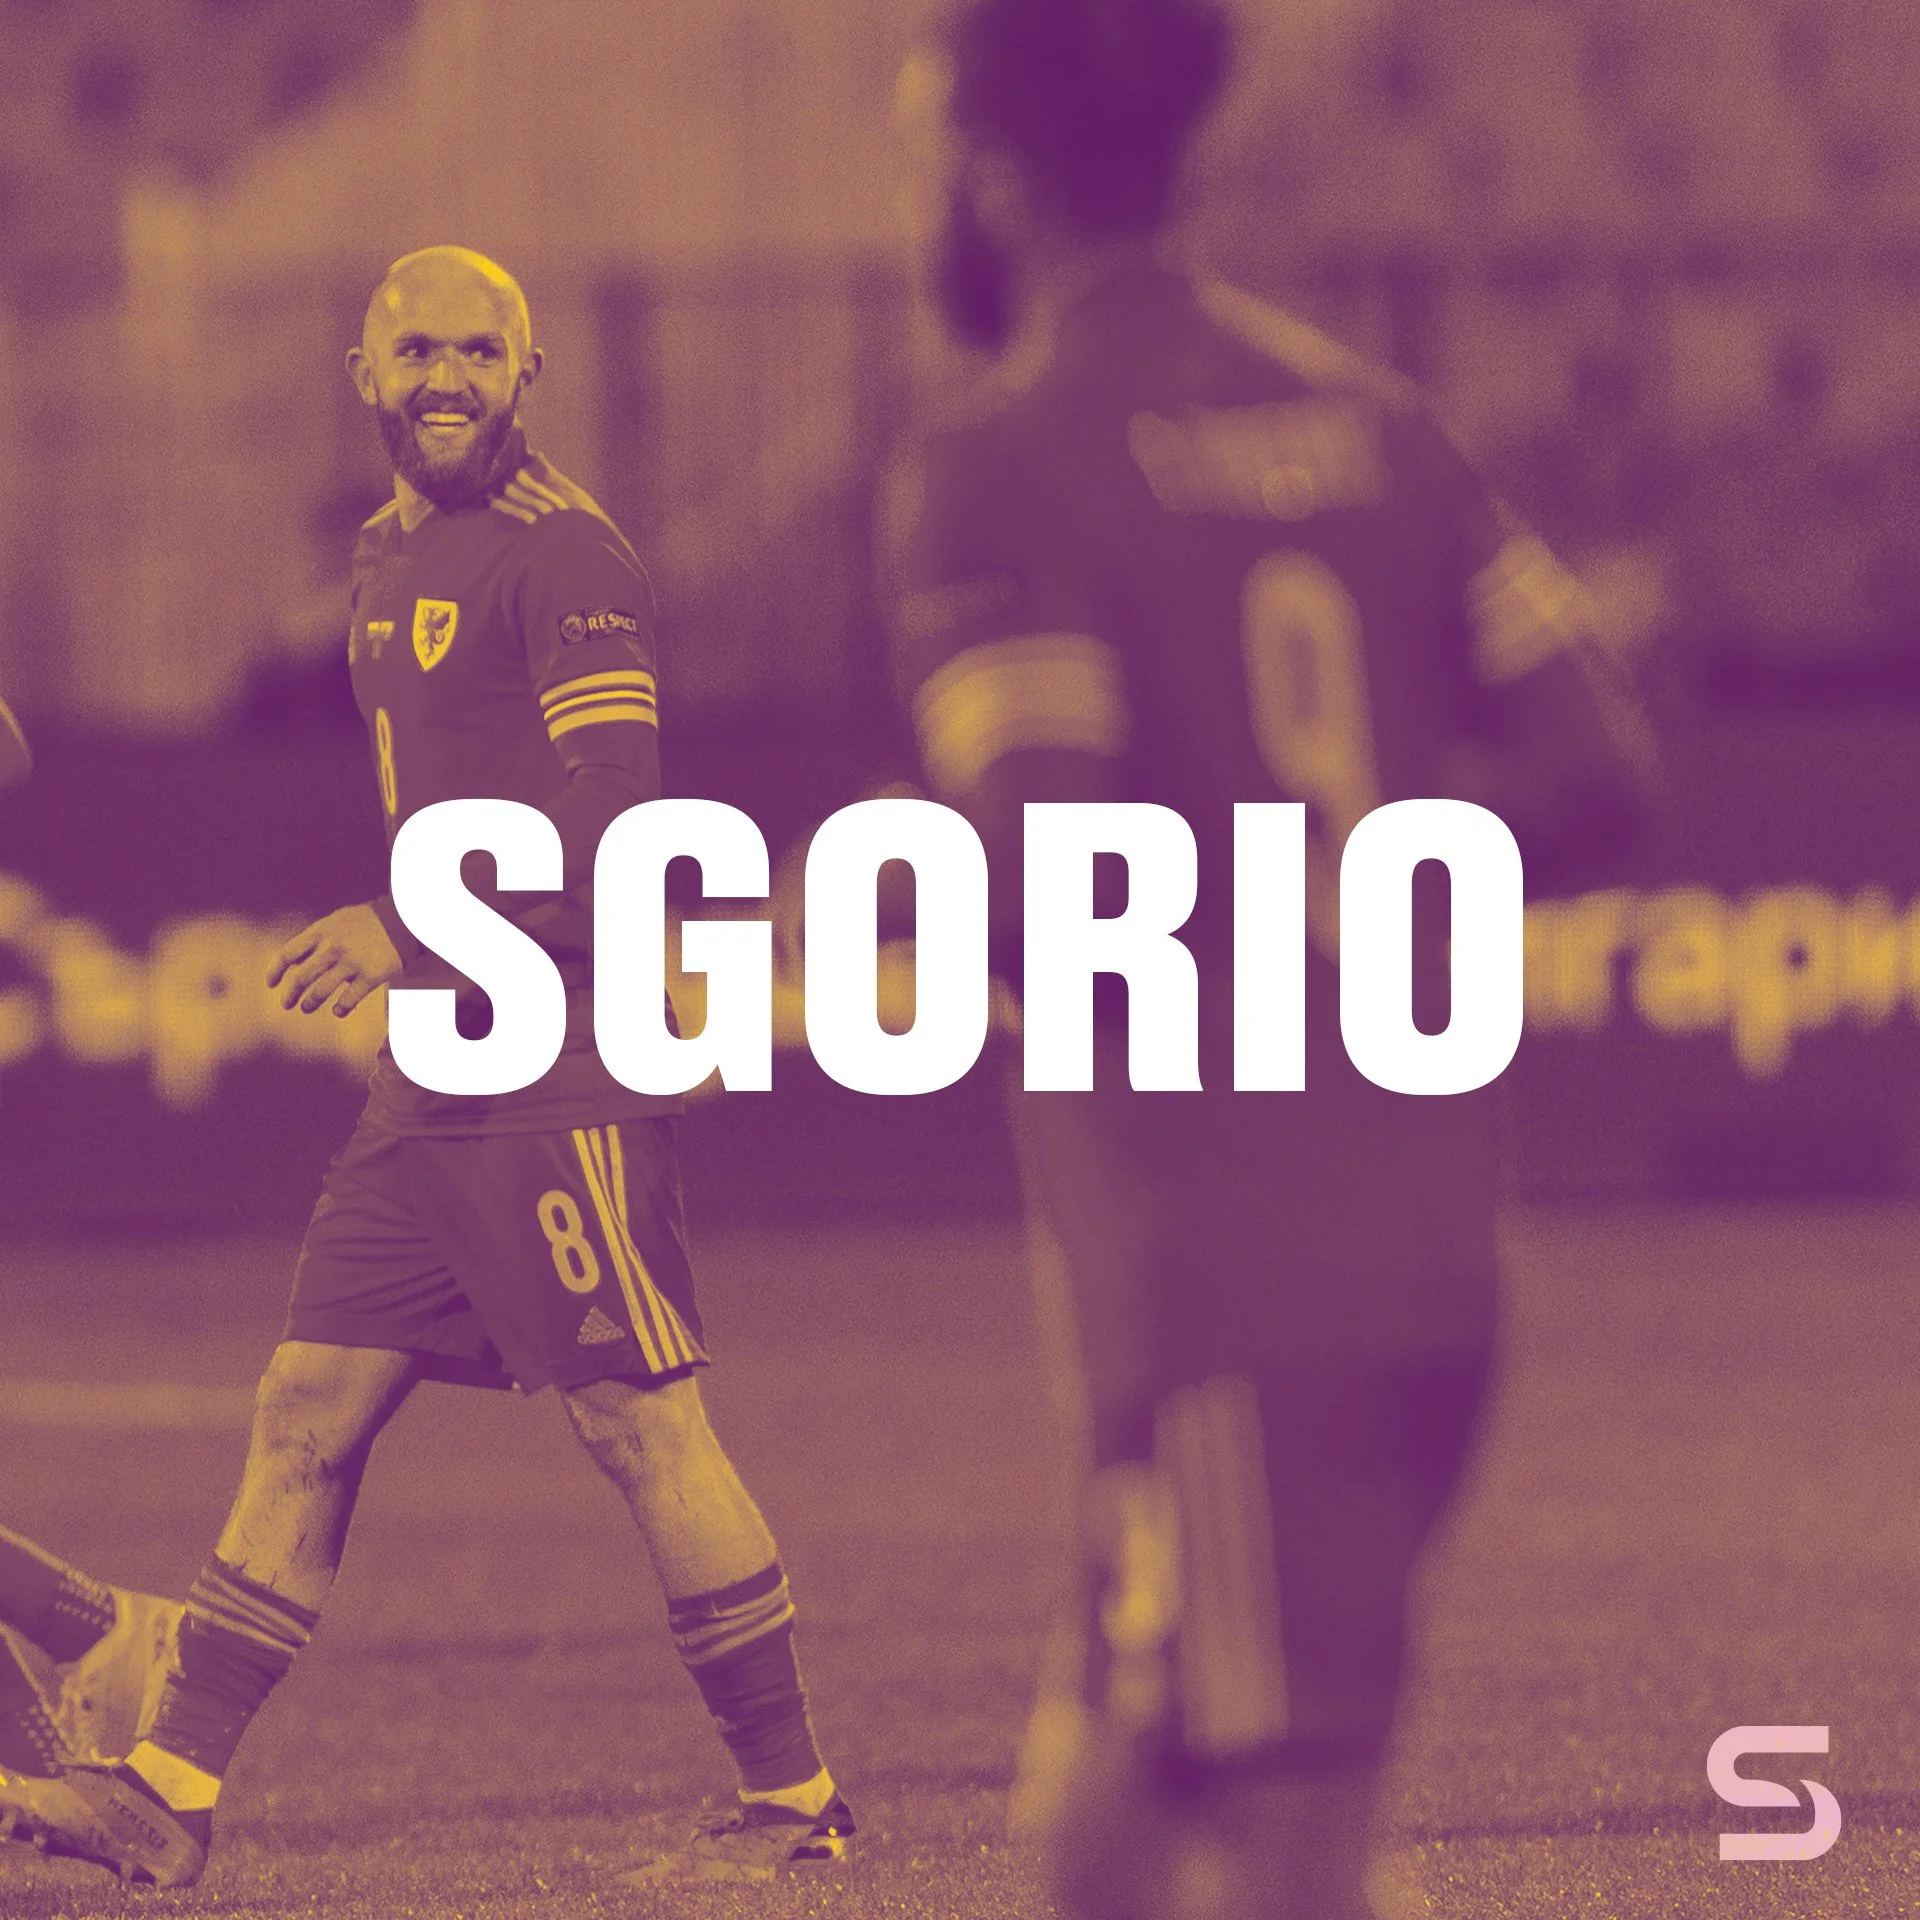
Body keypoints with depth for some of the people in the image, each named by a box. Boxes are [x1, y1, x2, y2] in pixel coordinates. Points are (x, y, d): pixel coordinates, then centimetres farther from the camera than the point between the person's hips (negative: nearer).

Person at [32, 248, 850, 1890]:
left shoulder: (563, 556, -12)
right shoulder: (390, 555, 17)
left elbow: (611, 813, -19)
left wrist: (409, 933, -25)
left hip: (562, 1061, -9)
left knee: (644, 1426, -4)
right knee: (310, 1416, 5)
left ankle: (796, 1798, 4)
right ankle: (174, 1788, 6)